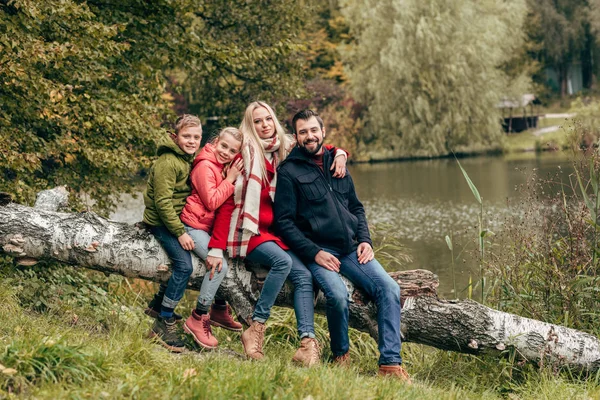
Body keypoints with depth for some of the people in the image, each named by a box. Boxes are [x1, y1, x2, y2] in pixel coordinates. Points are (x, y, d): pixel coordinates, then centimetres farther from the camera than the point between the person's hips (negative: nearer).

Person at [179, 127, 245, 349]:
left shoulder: (224, 166, 11)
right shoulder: (205, 166, -17)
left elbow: (226, 201, 11)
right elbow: (211, 202, -21)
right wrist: (230, 180, -20)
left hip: (211, 227, 10)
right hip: (195, 226, -10)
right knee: (219, 265, -25)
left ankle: (220, 310, 29)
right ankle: (197, 319, -20)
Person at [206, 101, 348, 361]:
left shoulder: (286, 151, 8)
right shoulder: (244, 156, -5)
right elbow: (228, 203, -8)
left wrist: (339, 154, 0)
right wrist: (216, 248, -15)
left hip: (276, 233, 5)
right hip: (248, 232, -5)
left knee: (304, 274, -19)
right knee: (283, 261, -32)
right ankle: (256, 329, -26)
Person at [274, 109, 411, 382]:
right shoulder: (289, 171, 0)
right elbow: (284, 222, -5)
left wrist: (365, 240, 5)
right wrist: (314, 253, -15)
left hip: (352, 248, 5)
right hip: (318, 250, -5)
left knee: (389, 288, -17)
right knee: (338, 294, -32)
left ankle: (390, 363, -16)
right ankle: (341, 356, -5)